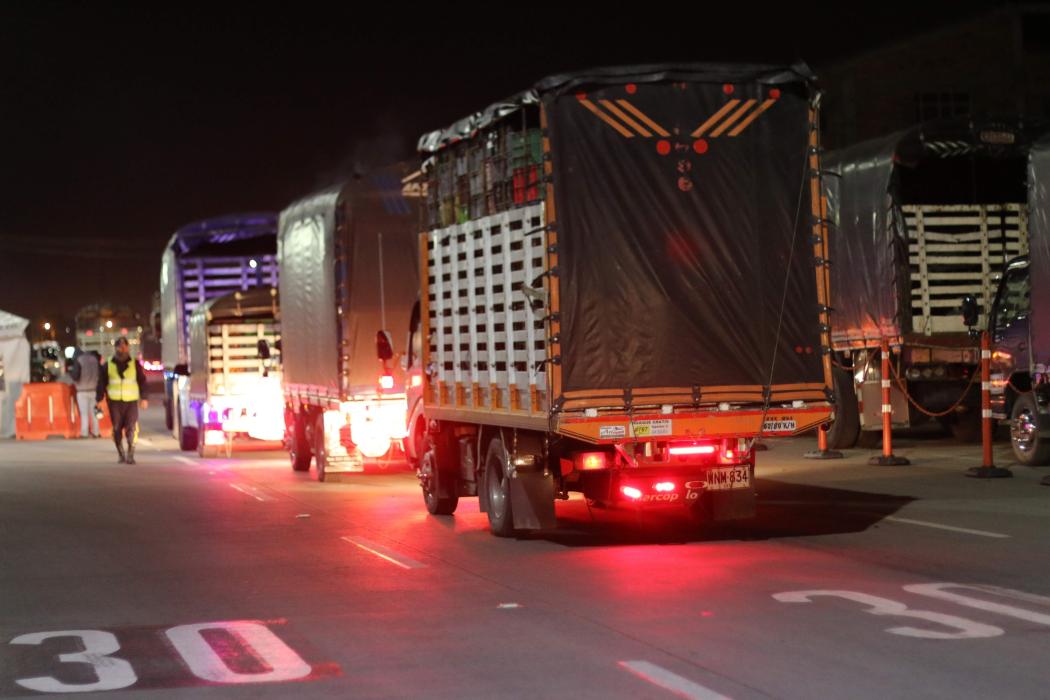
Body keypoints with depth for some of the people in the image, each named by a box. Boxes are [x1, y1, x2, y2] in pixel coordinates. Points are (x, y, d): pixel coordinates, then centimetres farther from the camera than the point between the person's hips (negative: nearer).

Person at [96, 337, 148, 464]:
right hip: (115, 401, 1)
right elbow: (101, 383, 8)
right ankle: (120, 454, 15)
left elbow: (142, 381, 9)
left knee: (132, 428, -11)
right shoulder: (107, 365, 7)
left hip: (131, 401, -1)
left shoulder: (135, 364, 7)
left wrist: (143, 398, 2)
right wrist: (99, 400, 2)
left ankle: (130, 455, -10)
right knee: (117, 429, 5)